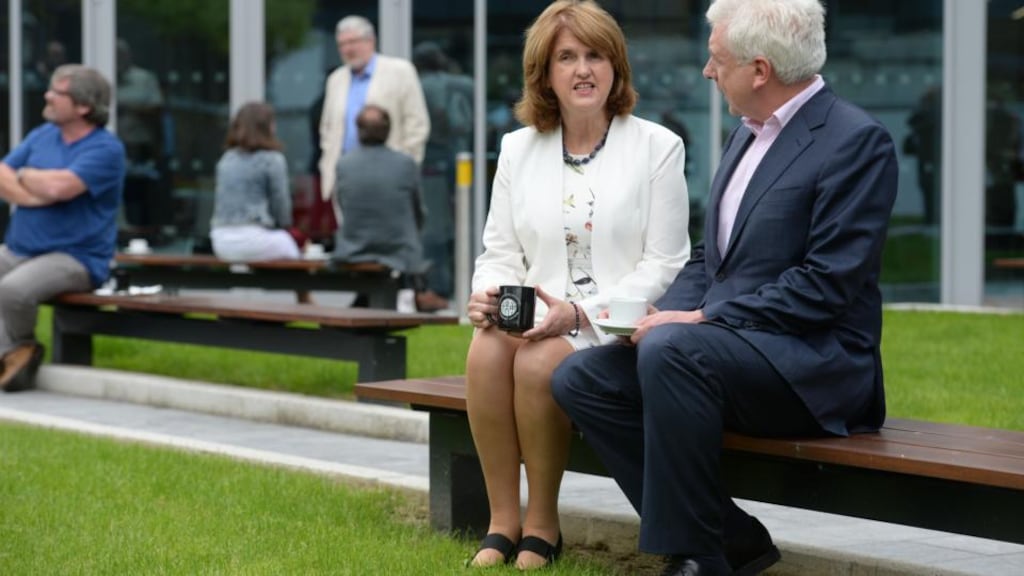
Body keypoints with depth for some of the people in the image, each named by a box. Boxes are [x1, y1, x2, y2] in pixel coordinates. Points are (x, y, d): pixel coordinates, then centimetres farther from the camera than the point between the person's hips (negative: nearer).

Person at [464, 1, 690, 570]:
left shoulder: (657, 147, 1)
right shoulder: (517, 149, 13)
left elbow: (663, 265, -4)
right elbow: (499, 252, 15)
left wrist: (580, 312, -17)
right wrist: (488, 295, -10)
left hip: (616, 329, -3)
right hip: (537, 322, 3)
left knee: (541, 360, -33)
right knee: (487, 348, -30)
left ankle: (542, 523, -14)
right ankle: (502, 518, -18)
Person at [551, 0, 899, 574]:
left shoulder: (857, 140, -11)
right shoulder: (748, 135, 16)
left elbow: (827, 285, -18)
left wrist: (703, 319, -18)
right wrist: (668, 313, 0)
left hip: (812, 366, -9)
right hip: (718, 345, 9)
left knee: (670, 352, -33)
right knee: (579, 377, -6)